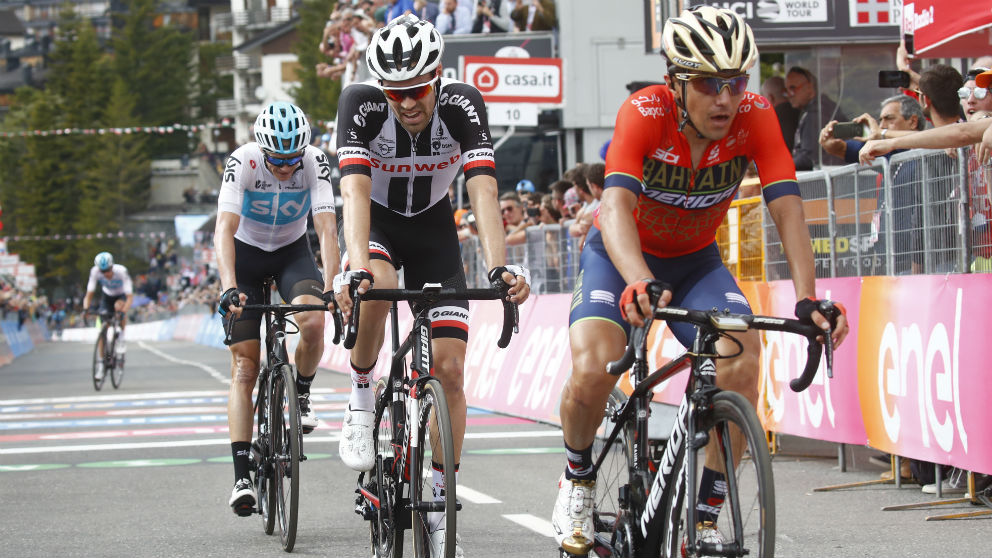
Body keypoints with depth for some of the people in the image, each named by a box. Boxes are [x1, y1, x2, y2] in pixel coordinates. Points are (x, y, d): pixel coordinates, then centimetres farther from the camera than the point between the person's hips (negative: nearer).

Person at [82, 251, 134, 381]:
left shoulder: (121, 271, -34)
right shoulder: (95, 272, -26)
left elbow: (130, 297, -36)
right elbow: (89, 295, -22)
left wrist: (124, 311, -52)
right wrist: (85, 309, -41)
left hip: (121, 296, -3)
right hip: (107, 296, 3)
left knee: (119, 306, -38)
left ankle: (121, 337, -16)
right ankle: (101, 364, -2)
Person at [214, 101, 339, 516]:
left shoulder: (315, 163, -25)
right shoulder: (243, 162, -28)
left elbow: (326, 228, -32)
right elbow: (224, 229, -37)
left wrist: (330, 288, -45)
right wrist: (229, 288, -51)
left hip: (293, 251, 1)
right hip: (246, 253, -1)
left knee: (313, 323, -30)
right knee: (244, 366, -9)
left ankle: (301, 394, 1)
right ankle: (242, 476, -12)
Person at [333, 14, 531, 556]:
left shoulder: (462, 104, -26)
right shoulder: (360, 104, -28)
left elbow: (483, 191, -34)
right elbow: (354, 191, -38)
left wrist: (498, 268, -49)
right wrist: (356, 268, -54)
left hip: (433, 227, 1)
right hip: (375, 222, -1)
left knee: (449, 368, -8)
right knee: (375, 288, -37)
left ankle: (440, 505, 3)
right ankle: (361, 397, -10)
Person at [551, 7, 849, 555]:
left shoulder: (755, 118, -22)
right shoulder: (644, 113, -29)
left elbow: (787, 208, -28)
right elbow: (617, 205, -42)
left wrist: (807, 299, -43)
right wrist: (640, 282, -60)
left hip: (696, 260, 3)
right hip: (623, 255, -2)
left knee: (742, 357, -25)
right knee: (592, 369, -28)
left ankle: (706, 514, -10)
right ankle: (578, 480, 4)